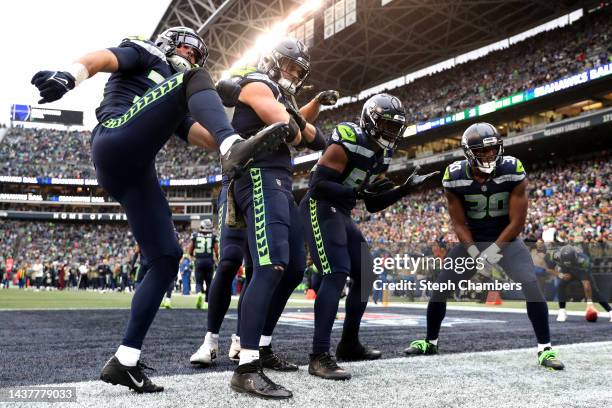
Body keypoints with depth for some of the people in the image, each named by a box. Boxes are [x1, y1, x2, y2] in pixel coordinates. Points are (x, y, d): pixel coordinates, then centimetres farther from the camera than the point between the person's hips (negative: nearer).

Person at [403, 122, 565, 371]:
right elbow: (459, 225, -11)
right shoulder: (455, 177, -18)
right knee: (439, 289, 1)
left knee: (532, 288, -20)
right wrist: (475, 256, -21)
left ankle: (545, 349, -7)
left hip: (506, 239, -1)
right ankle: (430, 342, 21)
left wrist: (491, 253, -22)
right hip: (471, 240, 2)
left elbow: (517, 222, -19)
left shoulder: (513, 171, -22)